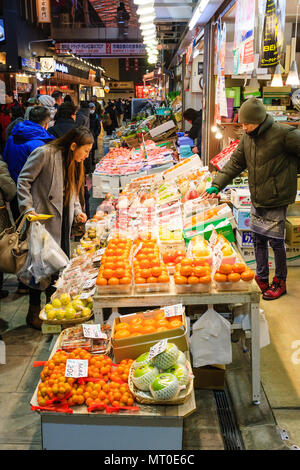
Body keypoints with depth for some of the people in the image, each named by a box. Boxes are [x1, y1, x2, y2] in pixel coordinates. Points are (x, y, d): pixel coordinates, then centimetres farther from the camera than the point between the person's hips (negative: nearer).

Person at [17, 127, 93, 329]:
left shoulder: (74, 162, 12)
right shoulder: (45, 154, -13)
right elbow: (24, 180, -11)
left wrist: (77, 211, 4)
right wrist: (28, 209, -18)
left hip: (62, 220, 8)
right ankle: (34, 313, 12)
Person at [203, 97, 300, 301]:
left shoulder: (283, 134, -16)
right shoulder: (247, 137, 5)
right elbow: (236, 163, 11)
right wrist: (217, 185, 3)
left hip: (276, 200, -6)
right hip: (257, 200, 7)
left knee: (276, 241, 2)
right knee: (259, 239, 13)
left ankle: (280, 282, 20)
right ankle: (262, 280, 28)